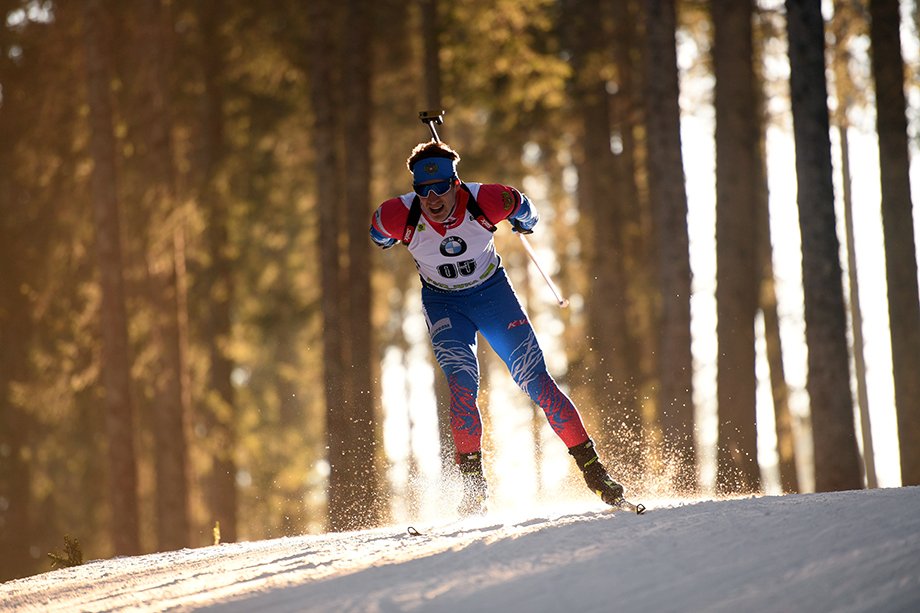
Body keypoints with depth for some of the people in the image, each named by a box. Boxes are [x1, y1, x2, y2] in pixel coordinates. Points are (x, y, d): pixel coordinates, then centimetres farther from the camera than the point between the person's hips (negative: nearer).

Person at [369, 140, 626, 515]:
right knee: (462, 383, -22)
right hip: (443, 304, 0)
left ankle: (592, 469, -2)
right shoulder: (399, 216, -26)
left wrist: (524, 224, 18)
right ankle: (473, 481, -16)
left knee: (536, 381, -6)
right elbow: (379, 233, 0)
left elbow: (522, 208, -3)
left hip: (492, 292, 0)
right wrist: (391, 242, 21)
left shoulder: (485, 202, -27)